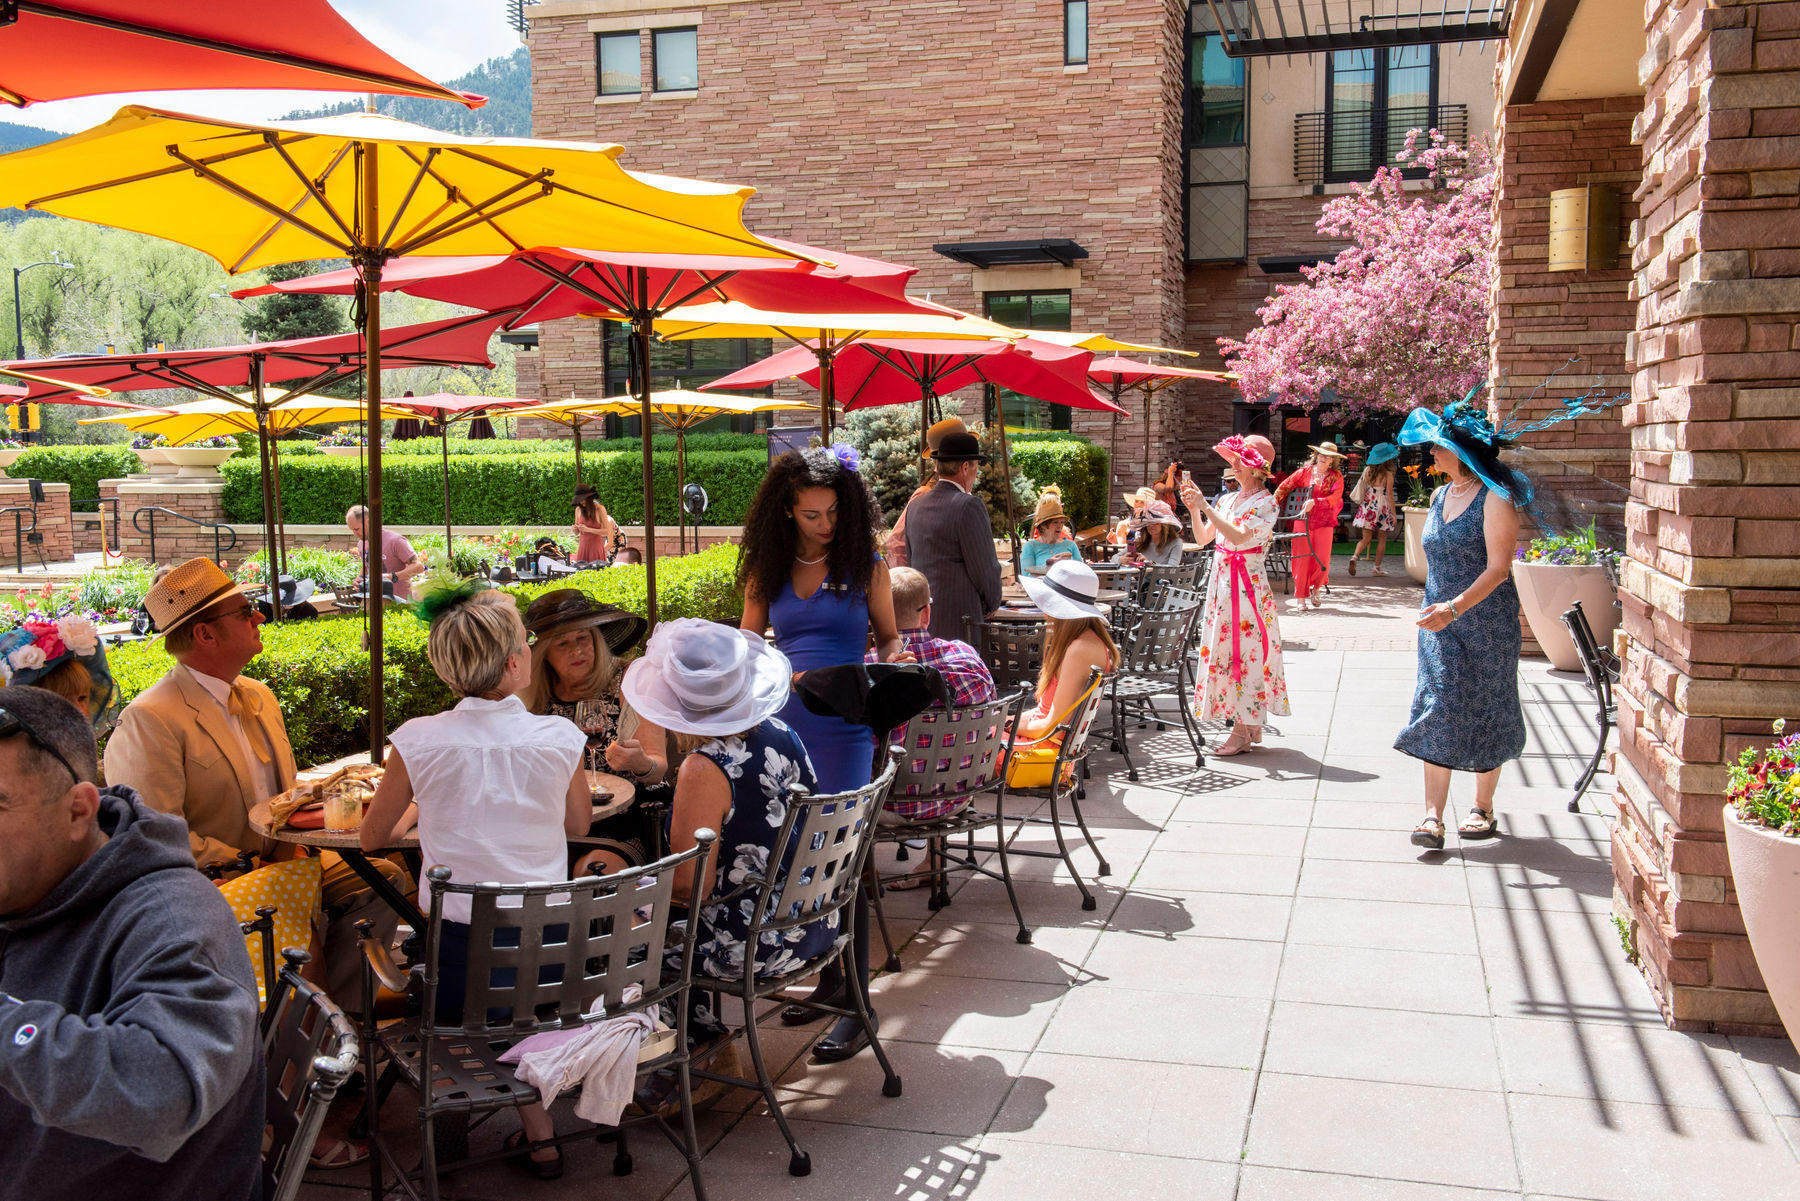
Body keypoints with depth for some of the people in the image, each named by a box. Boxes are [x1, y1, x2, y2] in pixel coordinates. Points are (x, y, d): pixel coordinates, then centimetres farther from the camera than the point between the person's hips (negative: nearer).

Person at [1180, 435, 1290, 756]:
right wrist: (1194, 509, -1)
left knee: (1245, 652, -7)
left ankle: (1244, 732, -4)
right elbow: (1203, 538, 14)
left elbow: (1240, 537, -21)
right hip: (1221, 579, 8)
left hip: (1248, 582, -8)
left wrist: (1206, 506, -22)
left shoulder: (1266, 503, -7)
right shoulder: (1228, 500, 14)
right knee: (1224, 649, 8)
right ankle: (1252, 727, 16)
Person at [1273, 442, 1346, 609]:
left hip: (1324, 523, 0)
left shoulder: (1336, 476, 5)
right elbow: (1285, 486, 11)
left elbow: (1335, 498, -10)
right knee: (1302, 558, -4)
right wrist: (1274, 503, 2)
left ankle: (1316, 587, 23)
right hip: (1303, 520, 0)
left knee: (1322, 560, -6)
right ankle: (1300, 597, 7)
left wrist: (1314, 502, -21)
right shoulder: (1305, 472, 8)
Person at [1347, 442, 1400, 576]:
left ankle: (1355, 556, -17)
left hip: (1367, 506, 4)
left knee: (1366, 538, 9)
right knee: (1382, 539, 11)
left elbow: (1363, 488, 7)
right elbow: (1390, 495, -10)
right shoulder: (1388, 475, -11)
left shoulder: (1368, 470, 1)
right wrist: (1394, 514, -6)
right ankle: (1377, 568, 14)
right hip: (1381, 508, -4)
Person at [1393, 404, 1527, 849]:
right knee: (1436, 715, -3)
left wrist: (1455, 607, -30)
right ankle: (1433, 816, -5)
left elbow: (1498, 568, -19)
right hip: (1439, 624, 6)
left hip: (1486, 624, -6)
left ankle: (1483, 809, 21)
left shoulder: (1495, 500, -12)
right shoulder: (1440, 497, 11)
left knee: (1484, 714, 6)